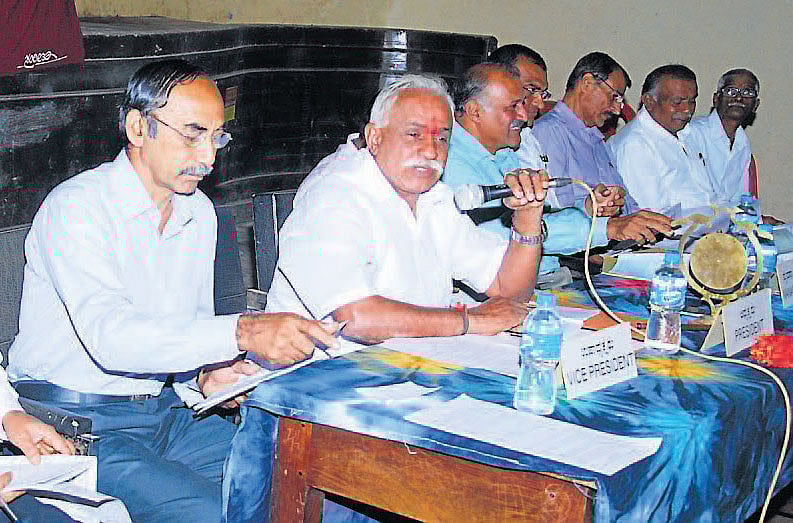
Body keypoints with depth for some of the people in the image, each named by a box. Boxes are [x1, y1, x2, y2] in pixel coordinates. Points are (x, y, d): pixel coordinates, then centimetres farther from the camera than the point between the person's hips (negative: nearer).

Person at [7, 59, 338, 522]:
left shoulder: (200, 213, 9)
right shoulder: (75, 206, -15)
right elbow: (109, 335, -31)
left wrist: (205, 377, -7)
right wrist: (242, 331, -42)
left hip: (163, 411, 7)